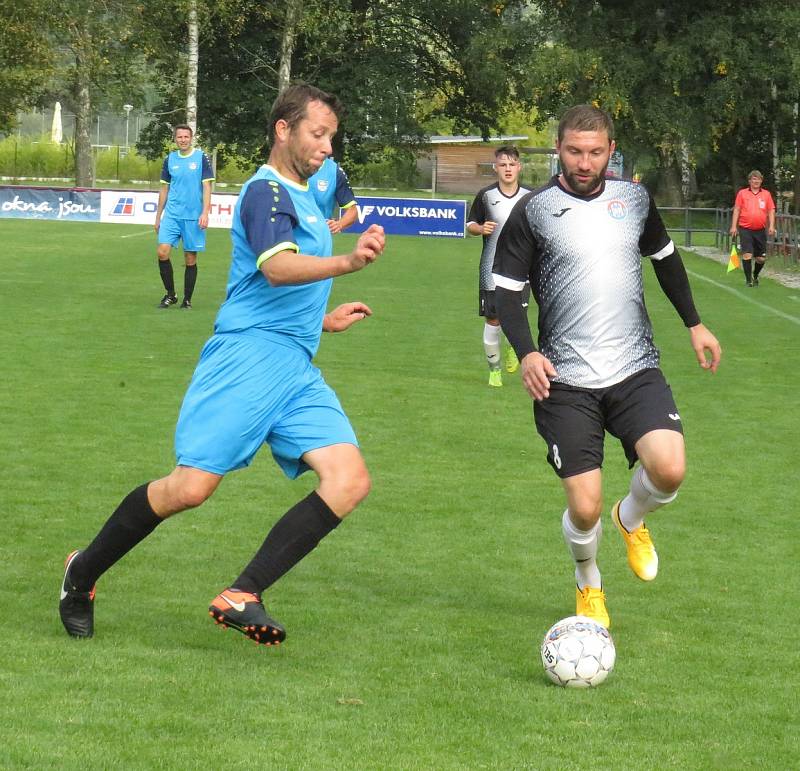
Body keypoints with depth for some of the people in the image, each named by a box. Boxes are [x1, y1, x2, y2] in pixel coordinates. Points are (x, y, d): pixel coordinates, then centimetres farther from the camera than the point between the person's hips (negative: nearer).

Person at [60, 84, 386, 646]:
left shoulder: (301, 198, 24)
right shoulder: (266, 189, -5)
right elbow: (277, 268, -26)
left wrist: (323, 321, 27)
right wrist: (350, 262, -39)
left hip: (298, 369, 9)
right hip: (249, 356, -9)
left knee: (351, 479, -12)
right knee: (191, 487, -14)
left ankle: (241, 597, -14)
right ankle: (83, 572, 11)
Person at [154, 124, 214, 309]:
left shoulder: (201, 157, -1)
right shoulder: (170, 159, 9)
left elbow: (207, 186, -3)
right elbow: (164, 189, 15)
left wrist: (205, 213, -13)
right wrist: (158, 216, 14)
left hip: (193, 217, -3)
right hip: (171, 215, 3)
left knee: (190, 259, 2)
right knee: (162, 252, -11)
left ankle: (187, 299, 14)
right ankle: (170, 294, 4)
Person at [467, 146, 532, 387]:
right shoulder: (485, 195, -1)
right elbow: (470, 224, 9)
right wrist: (480, 228, -13)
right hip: (492, 268, 0)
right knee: (492, 319, 2)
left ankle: (513, 347, 26)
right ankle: (494, 369, 18)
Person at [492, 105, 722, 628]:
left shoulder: (635, 200, 7)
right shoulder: (534, 212, -3)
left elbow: (666, 259, 25)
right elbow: (506, 289, 0)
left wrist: (694, 324, 24)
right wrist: (526, 353, -15)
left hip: (636, 369, 2)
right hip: (566, 380, -2)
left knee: (669, 470, -22)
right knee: (585, 507, -8)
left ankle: (632, 519, 16)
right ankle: (589, 586, 26)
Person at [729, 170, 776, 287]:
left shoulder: (766, 194, 9)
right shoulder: (742, 193, 4)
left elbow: (771, 211, 10)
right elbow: (736, 210, 5)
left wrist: (771, 226, -2)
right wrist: (734, 226, -3)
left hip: (760, 230, 2)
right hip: (745, 229, -2)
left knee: (761, 258, 6)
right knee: (747, 255, -12)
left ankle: (755, 276, 30)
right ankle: (748, 279, -2)